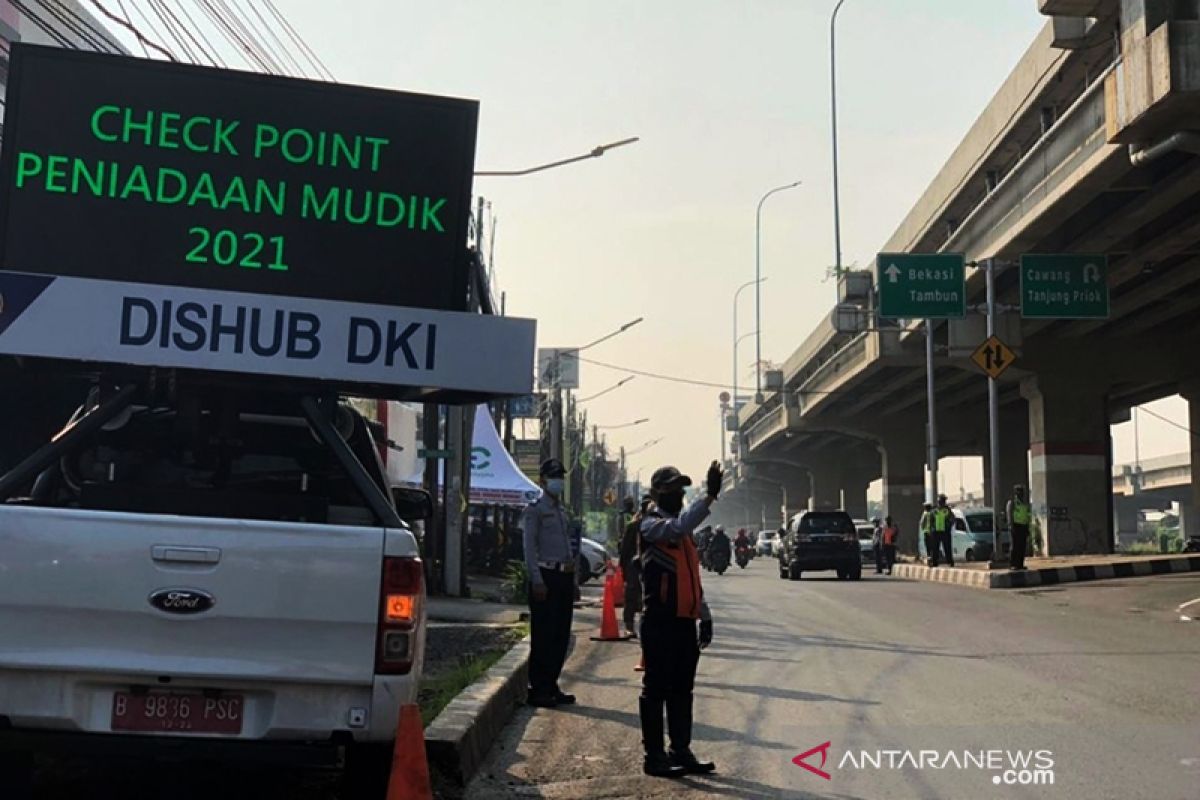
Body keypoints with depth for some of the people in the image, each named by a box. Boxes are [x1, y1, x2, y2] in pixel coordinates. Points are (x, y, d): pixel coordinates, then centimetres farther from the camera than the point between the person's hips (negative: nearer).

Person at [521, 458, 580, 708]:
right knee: (543, 636, -6)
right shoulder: (535, 509, -4)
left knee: (561, 635, 10)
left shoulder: (562, 511, 19)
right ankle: (538, 689, 0)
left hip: (565, 576, 8)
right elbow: (530, 547, -11)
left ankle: (551, 685, 18)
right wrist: (537, 581, -18)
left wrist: (573, 579, 16)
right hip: (546, 575, -8)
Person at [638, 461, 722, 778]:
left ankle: (681, 751, 21)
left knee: (682, 689, 13)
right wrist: (709, 496, -37)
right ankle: (654, 756, 4)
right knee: (656, 688, -2)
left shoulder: (683, 530, 19)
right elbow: (679, 527, -31)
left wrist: (705, 615, 17)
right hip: (660, 622, -8)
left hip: (685, 621, 8)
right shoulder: (651, 525, -8)